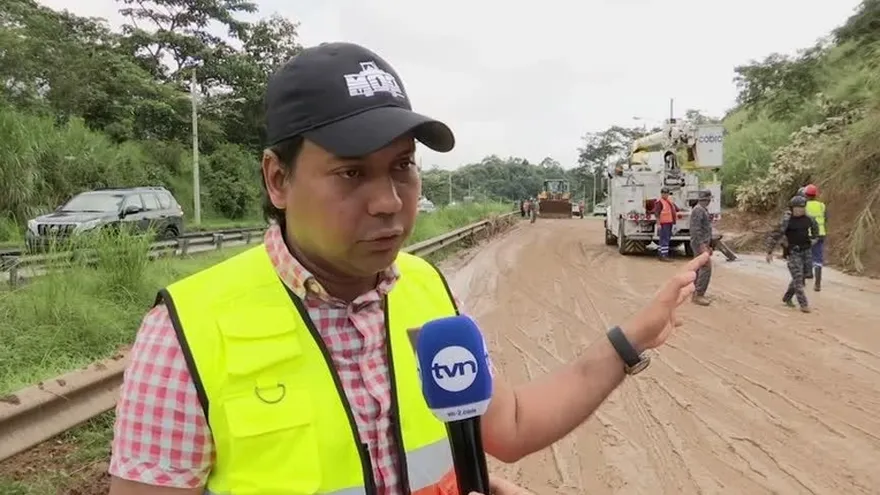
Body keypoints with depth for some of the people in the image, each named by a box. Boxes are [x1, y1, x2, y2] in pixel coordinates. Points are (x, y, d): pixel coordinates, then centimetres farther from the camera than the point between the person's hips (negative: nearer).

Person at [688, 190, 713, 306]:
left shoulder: (703, 210, 16)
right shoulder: (698, 210, -16)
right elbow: (696, 229, -23)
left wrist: (709, 246, 23)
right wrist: (702, 246, -27)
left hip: (703, 243, 11)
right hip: (700, 243, -11)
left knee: (699, 268, 12)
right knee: (706, 267, -12)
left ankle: (697, 294, 18)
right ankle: (699, 295, -10)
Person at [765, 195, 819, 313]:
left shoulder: (807, 218, 2)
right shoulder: (786, 220, -15)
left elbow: (815, 227, 25)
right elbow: (774, 235, -13)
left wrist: (813, 240, 21)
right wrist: (769, 252, -12)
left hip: (806, 252, 6)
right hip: (793, 253, -6)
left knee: (799, 278, 13)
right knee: (798, 278, -9)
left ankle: (787, 298, 31)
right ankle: (803, 304, -6)